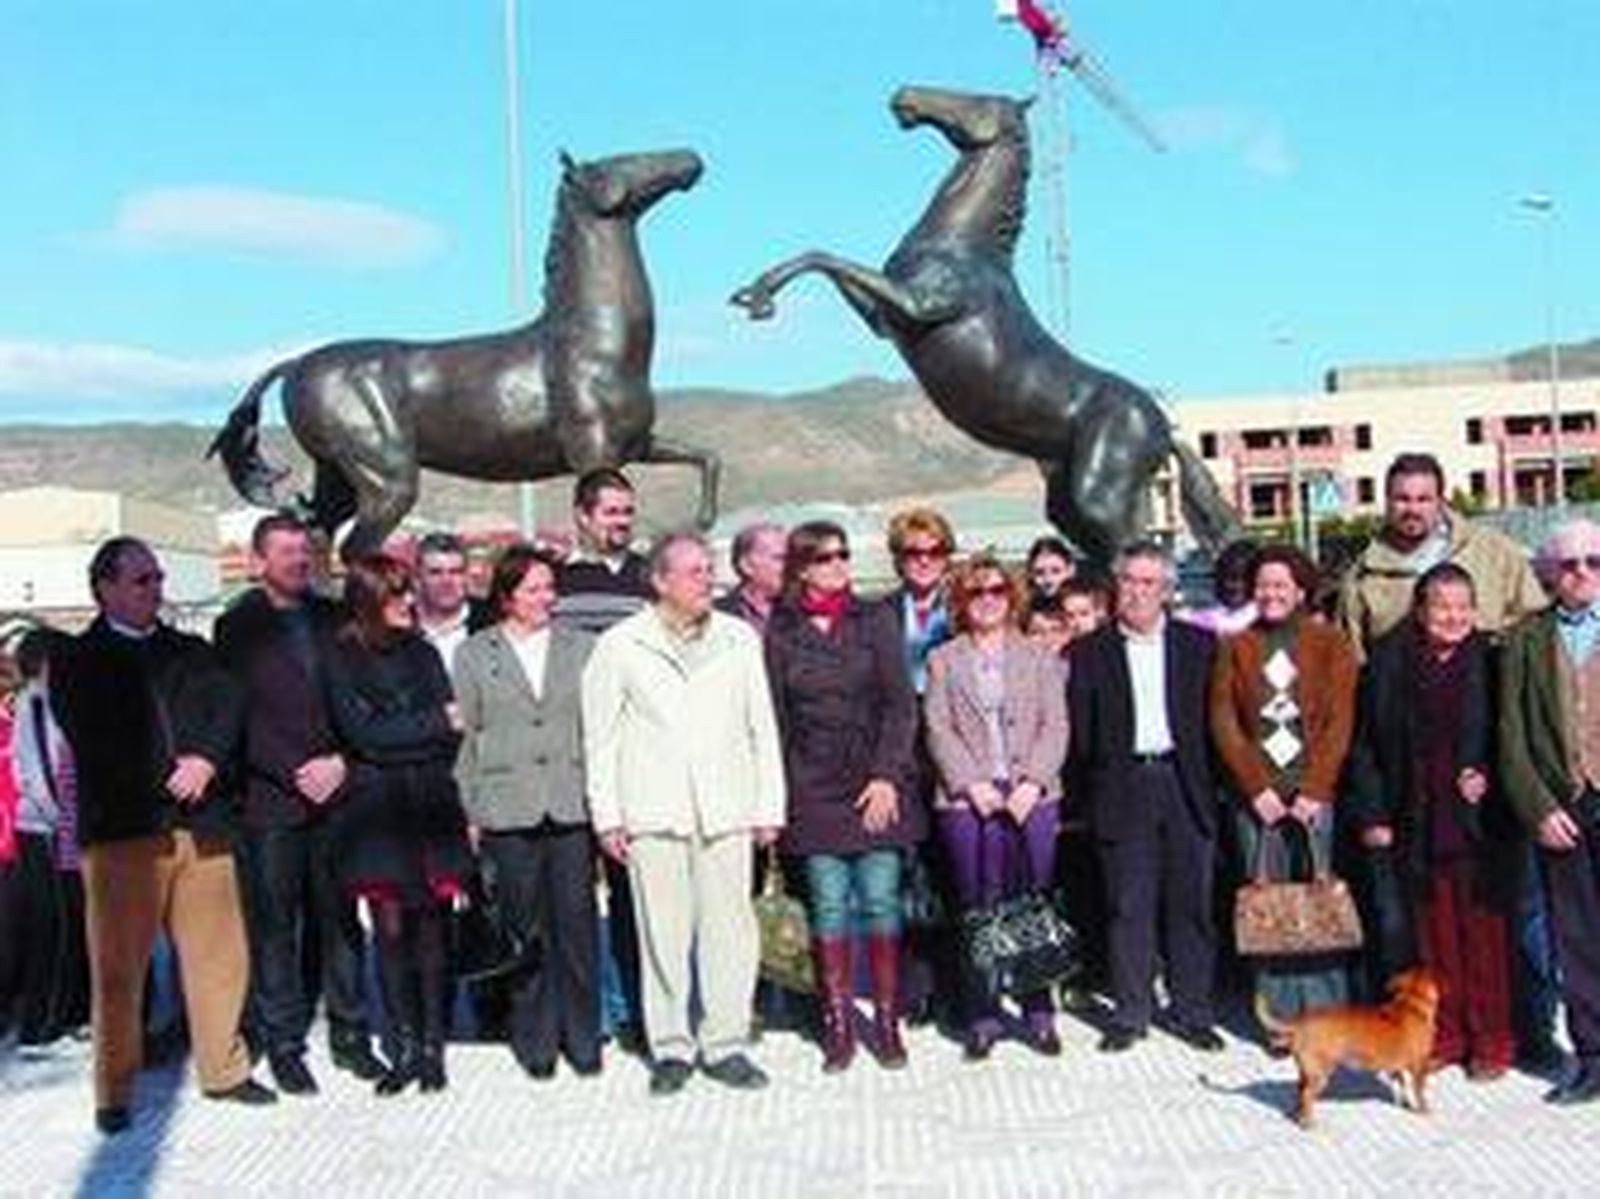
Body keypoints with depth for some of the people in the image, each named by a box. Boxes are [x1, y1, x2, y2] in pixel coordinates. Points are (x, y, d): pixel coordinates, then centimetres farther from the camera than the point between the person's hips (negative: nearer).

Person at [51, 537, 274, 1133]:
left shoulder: (192, 652, 20)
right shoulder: (76, 661, 8)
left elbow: (226, 709, 6)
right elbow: (94, 739, -4)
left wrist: (205, 761, -13)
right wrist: (168, 775, -10)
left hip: (200, 822, 3)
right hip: (121, 830, -3)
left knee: (219, 953, 5)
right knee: (117, 966, 0)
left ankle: (223, 1067, 18)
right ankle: (115, 1091, 11)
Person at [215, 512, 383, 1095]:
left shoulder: (333, 619, 11)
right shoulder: (237, 627, 1)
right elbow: (240, 718, -3)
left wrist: (340, 763, -4)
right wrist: (298, 774, -9)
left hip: (333, 792, 3)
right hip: (269, 800, -3)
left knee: (339, 917, 7)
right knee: (275, 926, 1)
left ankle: (349, 1033, 15)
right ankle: (283, 1043, 10)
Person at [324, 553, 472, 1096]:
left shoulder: (422, 653, 11)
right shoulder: (342, 660, 1)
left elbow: (453, 731, 5)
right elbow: (362, 733, -7)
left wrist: (396, 743, -7)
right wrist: (433, 725, -2)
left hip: (431, 809, 2)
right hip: (375, 812, -2)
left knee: (431, 928, 2)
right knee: (390, 929, 0)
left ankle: (432, 1048, 10)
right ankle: (404, 1048, 9)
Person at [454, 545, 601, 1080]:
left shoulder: (581, 647, 10)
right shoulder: (474, 654, 7)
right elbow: (465, 734, 7)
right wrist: (471, 810, 3)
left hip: (571, 808, 1)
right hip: (507, 811, -1)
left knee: (577, 923, 0)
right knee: (524, 928, 4)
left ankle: (582, 1036, 14)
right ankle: (534, 1040, 16)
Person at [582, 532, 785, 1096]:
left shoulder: (739, 639, 11)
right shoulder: (619, 646, 5)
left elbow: (762, 726, 13)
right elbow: (600, 735, 6)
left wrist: (768, 806, 8)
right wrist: (606, 815, 1)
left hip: (725, 809, 2)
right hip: (653, 812, -1)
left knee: (730, 926, 0)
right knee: (663, 931, 0)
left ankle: (726, 1043, 11)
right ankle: (671, 1047, 13)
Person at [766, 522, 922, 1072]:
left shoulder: (875, 620, 5)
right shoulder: (780, 632, 5)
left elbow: (900, 704, 2)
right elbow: (775, 718, 5)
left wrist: (887, 776, -7)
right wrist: (777, 796, 0)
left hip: (876, 784, 0)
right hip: (813, 791, 0)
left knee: (880, 901, 0)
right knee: (829, 908, 0)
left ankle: (887, 1020, 9)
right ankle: (838, 1024, 8)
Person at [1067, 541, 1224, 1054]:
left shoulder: (1198, 645, 9)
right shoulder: (1089, 652, 6)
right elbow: (1079, 732, 5)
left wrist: (1212, 783, -1)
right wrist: (1084, 791, -2)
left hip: (1185, 785, 1)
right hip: (1123, 790, -1)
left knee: (1191, 904, 4)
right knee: (1128, 906, 2)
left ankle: (1191, 1010, 16)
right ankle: (1130, 1014, 11)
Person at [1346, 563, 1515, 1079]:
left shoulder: (1490, 662, 0)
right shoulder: (1388, 660, 3)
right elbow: (1365, 743, 5)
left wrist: (1487, 776, -10)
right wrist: (1371, 814, 0)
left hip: (1479, 823, -1)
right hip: (1416, 823, 1)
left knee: (1483, 933, 3)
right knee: (1432, 933, 7)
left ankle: (1490, 1041, 14)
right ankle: (1442, 1036, 19)